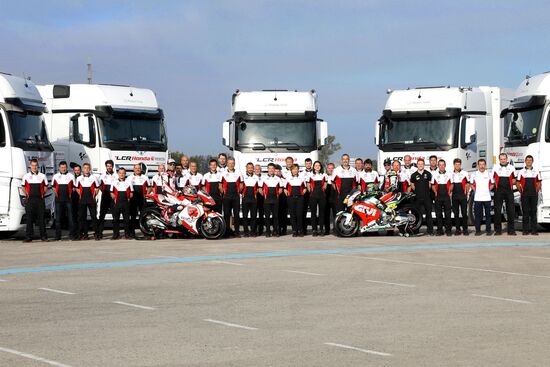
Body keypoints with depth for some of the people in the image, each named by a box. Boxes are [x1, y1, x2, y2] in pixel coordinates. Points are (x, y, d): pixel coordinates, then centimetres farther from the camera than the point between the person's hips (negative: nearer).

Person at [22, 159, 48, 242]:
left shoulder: (42, 176, 7)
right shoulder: (26, 176, 7)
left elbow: (45, 187, 14)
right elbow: (23, 187, 15)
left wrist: (43, 193, 1)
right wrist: (26, 193, 3)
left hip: (39, 199, 0)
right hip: (29, 199, 0)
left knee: (41, 218, 1)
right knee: (29, 219, 0)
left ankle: (43, 237, 5)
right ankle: (28, 237, 4)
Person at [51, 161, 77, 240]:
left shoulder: (71, 176, 4)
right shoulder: (55, 176, 9)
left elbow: (74, 187, 10)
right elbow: (53, 186, 19)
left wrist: (70, 194, 0)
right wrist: (56, 192, 7)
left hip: (68, 199, -1)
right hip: (58, 200, 1)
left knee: (70, 217, -4)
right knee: (58, 218, 2)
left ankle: (72, 234, 2)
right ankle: (58, 236, 7)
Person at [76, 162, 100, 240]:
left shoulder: (93, 178, 1)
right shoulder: (79, 178, 6)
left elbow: (97, 188, 10)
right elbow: (77, 188, 17)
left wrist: (94, 195, 2)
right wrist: (80, 195, 7)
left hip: (91, 200, -2)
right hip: (82, 200, 2)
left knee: (94, 216, -4)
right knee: (82, 217, 2)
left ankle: (96, 233, -1)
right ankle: (84, 234, 9)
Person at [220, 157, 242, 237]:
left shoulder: (238, 174, 8)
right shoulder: (223, 174, 5)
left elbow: (241, 185, 13)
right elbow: (220, 186, 8)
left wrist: (238, 192, 4)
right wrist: (223, 193, 1)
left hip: (236, 197, 1)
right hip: (226, 197, -1)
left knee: (236, 214, -1)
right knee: (226, 214, 1)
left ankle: (237, 231, 1)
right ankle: (227, 230, 7)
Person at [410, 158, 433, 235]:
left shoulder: (428, 174, 5)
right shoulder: (414, 175, 6)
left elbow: (430, 184, 11)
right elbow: (412, 185, 11)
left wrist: (426, 190, 5)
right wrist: (418, 191, 6)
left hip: (427, 197, 0)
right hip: (418, 197, 0)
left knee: (428, 213, 0)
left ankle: (430, 230, 2)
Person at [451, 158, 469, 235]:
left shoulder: (464, 173, 1)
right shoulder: (451, 174, 8)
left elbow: (468, 184, 5)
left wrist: (466, 192, -1)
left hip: (463, 196, -3)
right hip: (455, 196, 3)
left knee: (464, 213, -2)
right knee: (456, 213, 4)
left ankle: (465, 229, 3)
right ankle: (458, 229, 10)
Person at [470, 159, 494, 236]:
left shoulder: (489, 174, 4)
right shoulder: (474, 174, 4)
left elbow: (492, 184, 13)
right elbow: (471, 184, 13)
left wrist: (488, 190, 1)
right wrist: (475, 190, 2)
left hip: (487, 197, 0)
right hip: (477, 198, 0)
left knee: (488, 214, 2)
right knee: (477, 215, 0)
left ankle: (488, 230, 8)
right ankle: (478, 230, 6)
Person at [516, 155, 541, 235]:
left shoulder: (536, 172, 9)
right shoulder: (521, 172, 5)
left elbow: (539, 183, 13)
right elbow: (517, 183, 6)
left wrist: (537, 190, 2)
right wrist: (521, 191, -3)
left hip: (534, 195, 1)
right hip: (525, 195, -1)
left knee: (533, 211, 2)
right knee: (525, 212, 0)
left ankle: (534, 230, 4)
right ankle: (525, 230, 3)